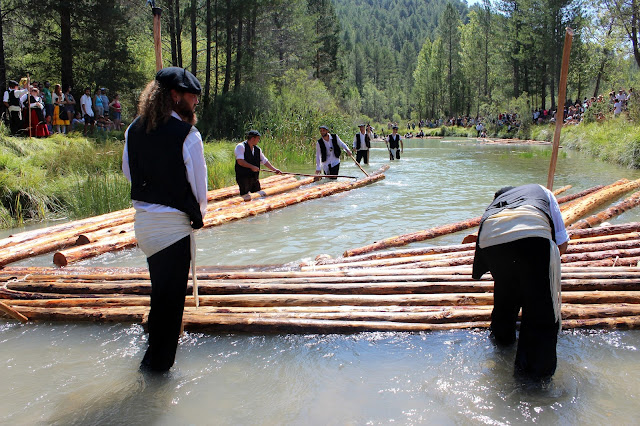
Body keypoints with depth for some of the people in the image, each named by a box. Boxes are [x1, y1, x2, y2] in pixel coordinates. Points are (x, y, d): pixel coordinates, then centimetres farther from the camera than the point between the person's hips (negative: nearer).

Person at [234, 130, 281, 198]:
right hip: (243, 177, -7)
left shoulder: (257, 149, 13)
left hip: (254, 178, 7)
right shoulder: (241, 146, -9)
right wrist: (252, 167, -21)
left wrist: (274, 169, 12)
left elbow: (264, 161, 18)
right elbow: (240, 161, -19)